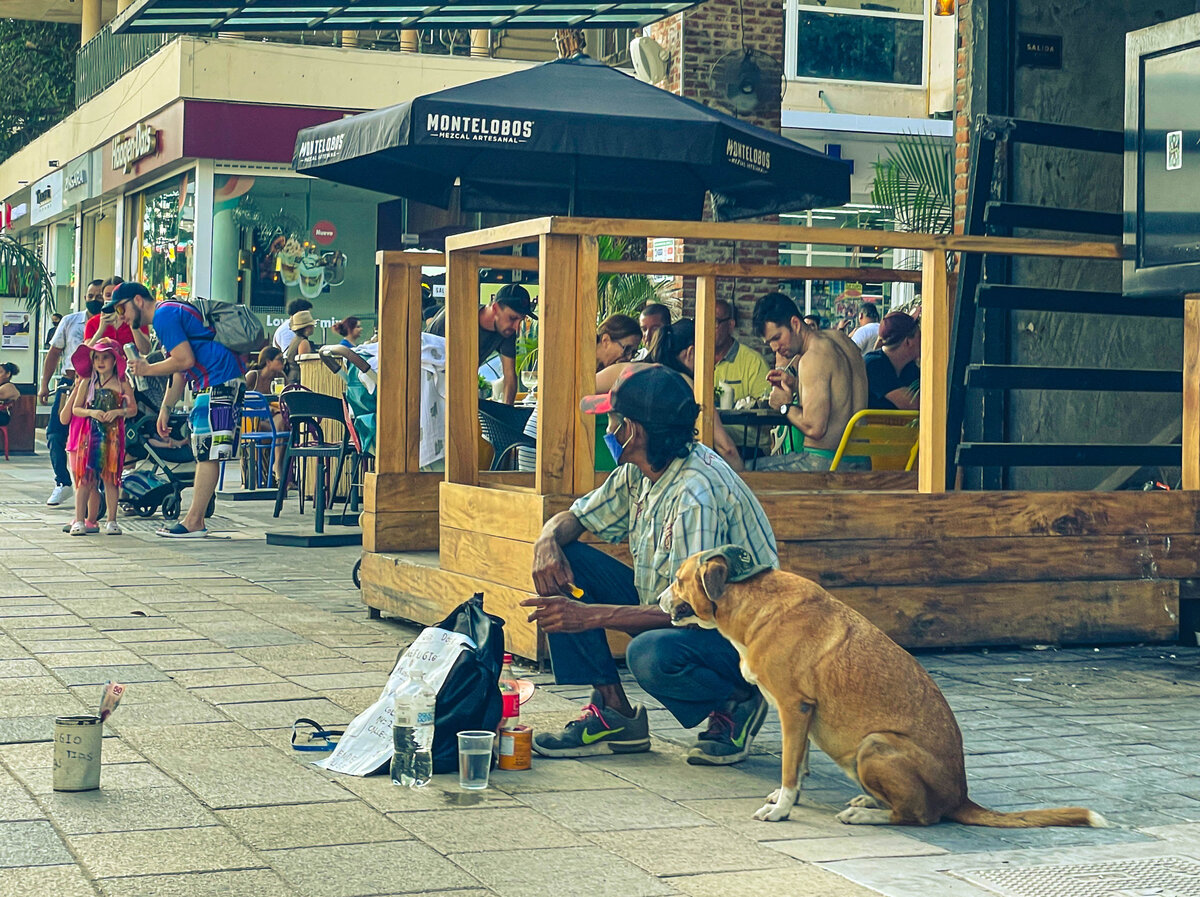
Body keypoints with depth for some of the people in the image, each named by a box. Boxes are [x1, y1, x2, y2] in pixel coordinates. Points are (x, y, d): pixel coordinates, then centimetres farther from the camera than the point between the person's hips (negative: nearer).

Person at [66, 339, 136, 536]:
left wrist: (118, 412, -14)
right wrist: (92, 413, -10)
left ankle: (112, 521, 8)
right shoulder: (87, 383, 7)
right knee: (85, 477, -3)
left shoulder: (122, 384, 4)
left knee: (111, 478, 1)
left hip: (113, 434, -1)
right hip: (89, 434, 1)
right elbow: (76, 409, 8)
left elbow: (133, 409, 4)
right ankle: (80, 520, -1)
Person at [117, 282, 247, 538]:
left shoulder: (164, 315, -9)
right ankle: (197, 519, 14)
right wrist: (165, 409, 20)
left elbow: (185, 360, -17)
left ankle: (193, 522, -10)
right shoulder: (169, 313, 24)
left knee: (207, 453, -10)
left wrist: (147, 370, -4)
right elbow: (180, 371, 25)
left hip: (218, 380, -11)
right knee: (203, 453, 12)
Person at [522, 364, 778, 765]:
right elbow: (572, 518, 12)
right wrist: (548, 540, -14)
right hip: (669, 610, 9)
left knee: (650, 654, -40)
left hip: (739, 634, -9)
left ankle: (738, 702, -6)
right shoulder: (638, 474, 0)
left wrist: (590, 616, -33)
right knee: (562, 560, -4)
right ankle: (615, 715, -3)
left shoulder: (697, 492, -28)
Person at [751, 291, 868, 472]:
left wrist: (786, 406, -6)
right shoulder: (839, 337, 11)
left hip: (824, 463, -10)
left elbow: (814, 428, -24)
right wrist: (795, 385, 14)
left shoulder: (813, 359, -18)